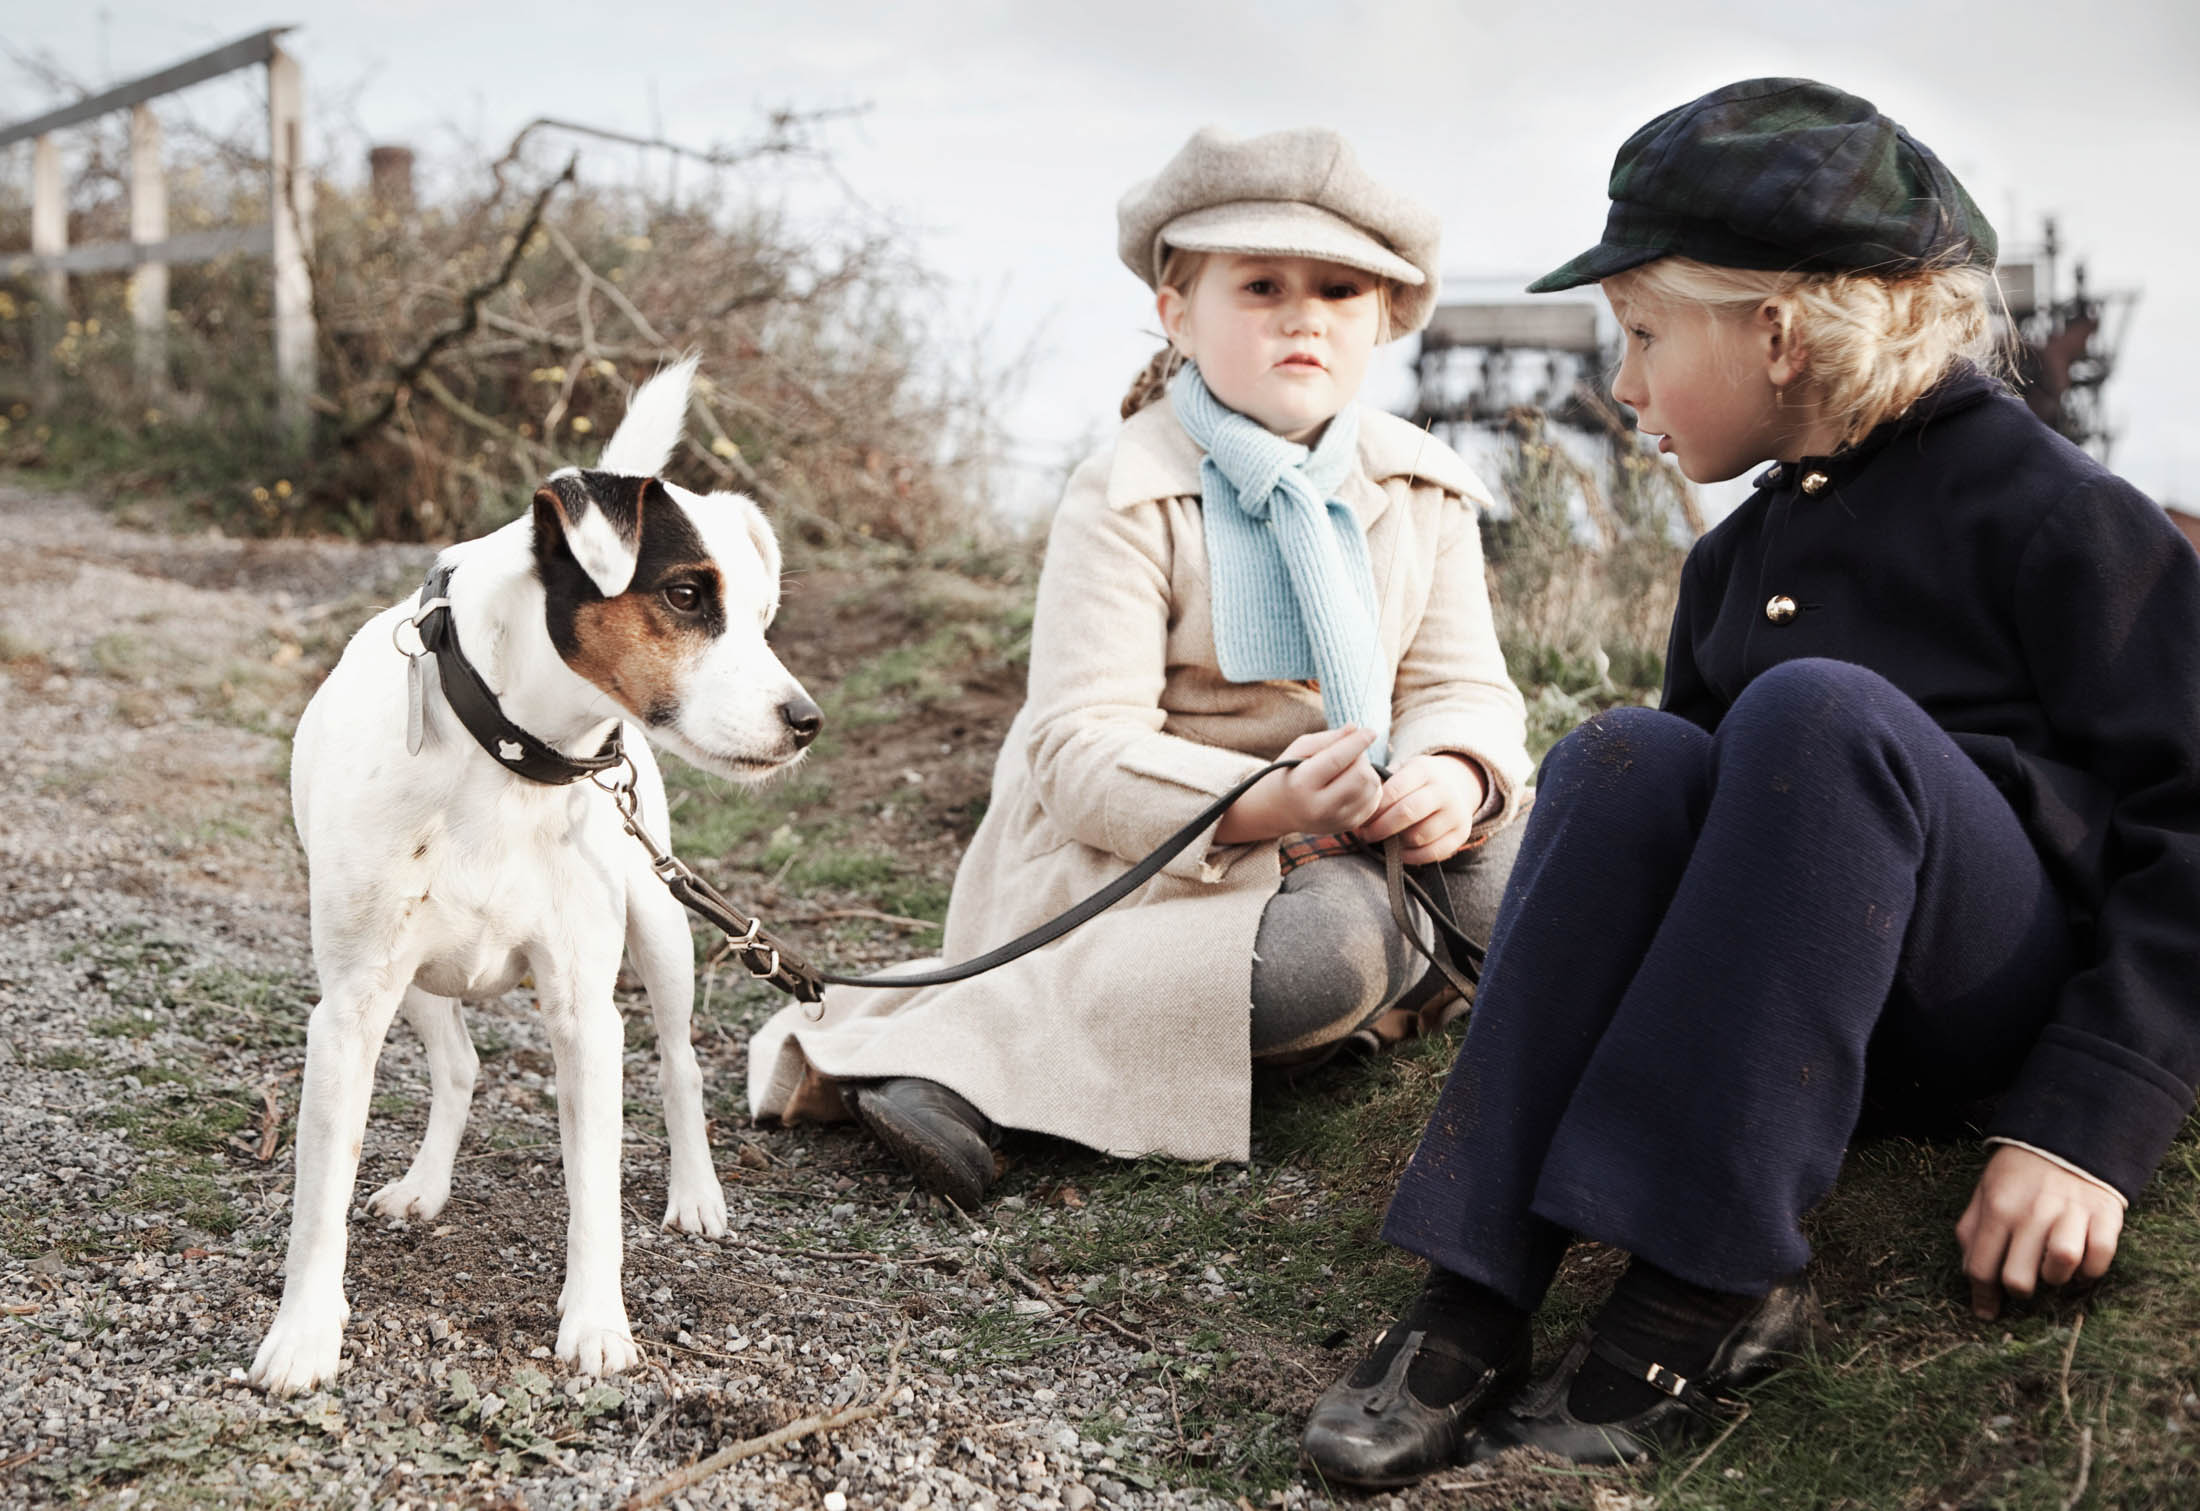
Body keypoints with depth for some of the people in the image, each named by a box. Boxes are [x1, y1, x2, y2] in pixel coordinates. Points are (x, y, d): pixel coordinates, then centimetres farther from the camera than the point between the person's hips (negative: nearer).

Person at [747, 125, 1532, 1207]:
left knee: (1496, 873, -15)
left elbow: (1461, 683, 0)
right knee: (1343, 934, -31)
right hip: (1121, 859, -7)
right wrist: (1264, 803, -38)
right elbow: (1082, 752, -22)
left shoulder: (1421, 490, 3)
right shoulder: (1127, 499, -15)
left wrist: (1453, 774, -25)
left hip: (1336, 840, 7)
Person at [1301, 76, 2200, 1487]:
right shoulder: (1735, 562, 15)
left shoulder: (2061, 519, -6)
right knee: (1629, 756, -23)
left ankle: (1709, 1280, -31)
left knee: (1819, 711, -31)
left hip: (2018, 1018, -5)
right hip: (1821, 1027, 5)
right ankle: (1479, 1289, -30)